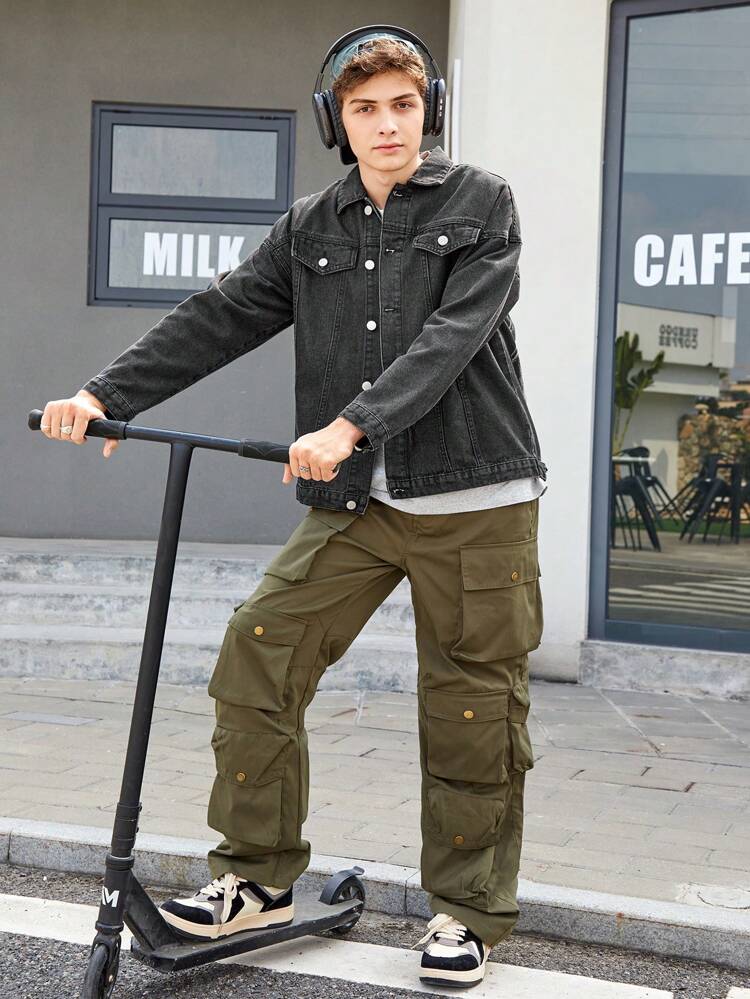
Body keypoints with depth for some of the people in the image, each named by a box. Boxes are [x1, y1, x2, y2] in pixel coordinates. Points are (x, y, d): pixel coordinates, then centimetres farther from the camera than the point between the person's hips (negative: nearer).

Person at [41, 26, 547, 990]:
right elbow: (219, 318, 6)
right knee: (255, 663, -3)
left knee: (471, 710, 2)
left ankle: (467, 910, 19)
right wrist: (104, 393, -6)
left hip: (471, 497, -4)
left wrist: (353, 425, -27)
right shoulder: (310, 227, 12)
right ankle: (259, 876, 14)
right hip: (354, 500, 4)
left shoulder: (480, 202, 0)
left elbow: (453, 332, -14)